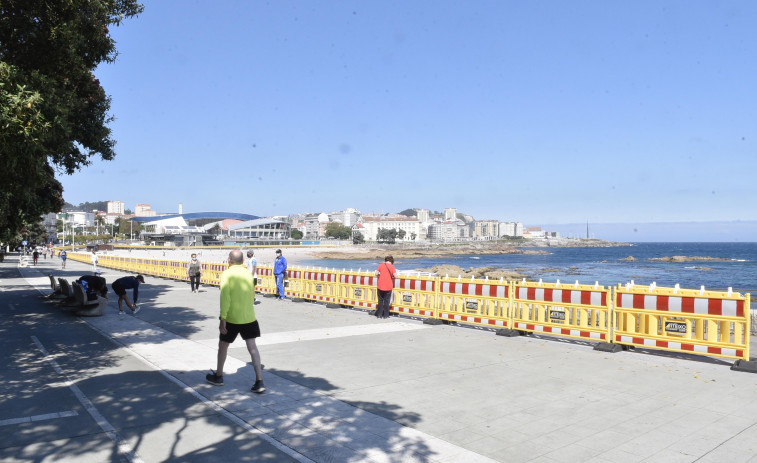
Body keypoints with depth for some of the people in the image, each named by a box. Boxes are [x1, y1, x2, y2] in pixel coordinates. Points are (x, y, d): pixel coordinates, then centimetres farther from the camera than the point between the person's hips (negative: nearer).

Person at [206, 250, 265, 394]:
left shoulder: (227, 274, -9)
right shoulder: (248, 274, 7)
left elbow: (225, 297, -18)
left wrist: (222, 319, -17)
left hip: (232, 318, -4)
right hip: (249, 317, 4)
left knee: (223, 345, 17)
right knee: (252, 347, 2)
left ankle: (218, 376, 33)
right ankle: (259, 382, -4)